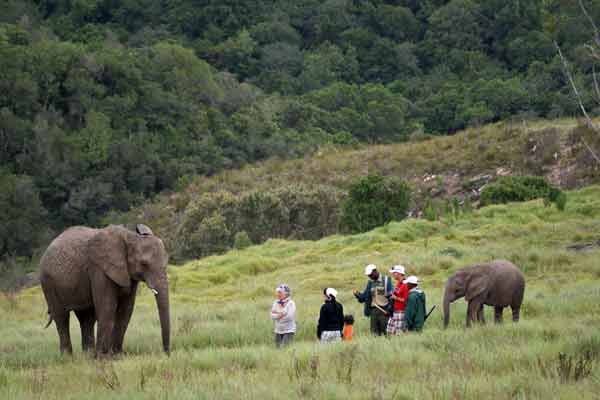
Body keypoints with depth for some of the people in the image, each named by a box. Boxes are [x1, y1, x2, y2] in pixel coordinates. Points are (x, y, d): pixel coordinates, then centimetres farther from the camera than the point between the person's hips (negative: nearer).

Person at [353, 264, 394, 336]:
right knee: (374, 332, 2)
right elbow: (365, 296, 15)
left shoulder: (386, 280, -1)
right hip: (373, 310, 5)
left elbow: (391, 295, -5)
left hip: (384, 310, -5)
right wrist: (358, 295, -5)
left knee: (385, 331, -7)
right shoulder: (370, 282, 14)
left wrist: (389, 309, -13)